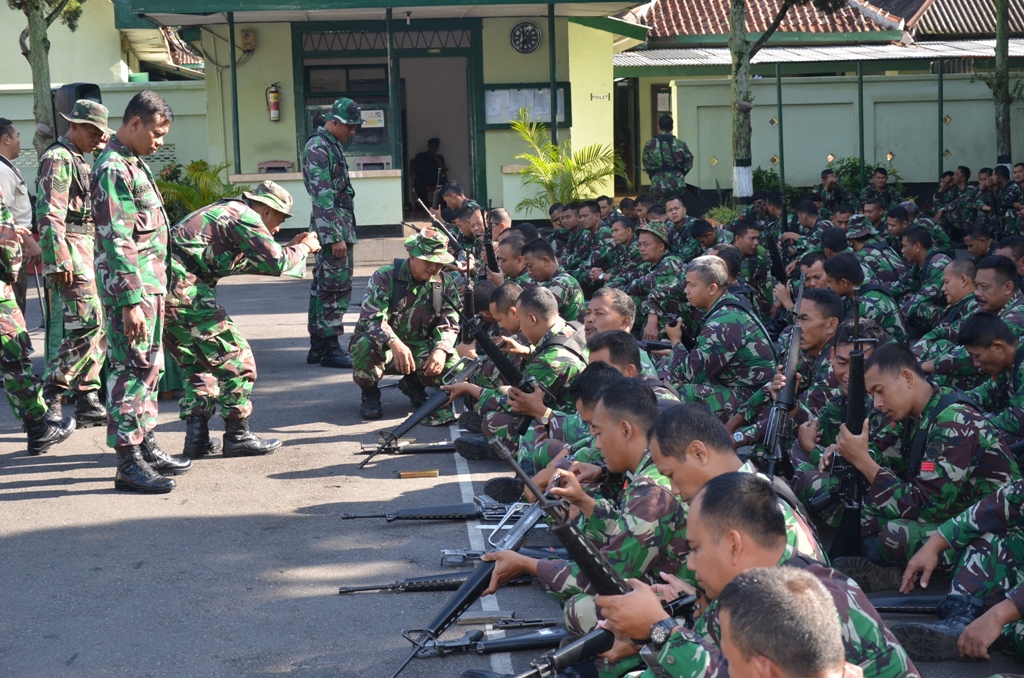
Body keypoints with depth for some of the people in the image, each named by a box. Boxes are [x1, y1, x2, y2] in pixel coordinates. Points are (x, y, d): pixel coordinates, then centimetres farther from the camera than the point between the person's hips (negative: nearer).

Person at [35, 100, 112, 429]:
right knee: (89, 325, -16)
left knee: (95, 327, 8)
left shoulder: (79, 161, 22)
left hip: (87, 251, 10)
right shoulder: (58, 159, -9)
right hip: (71, 253, -10)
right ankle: (50, 394, -11)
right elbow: (49, 213, -19)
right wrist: (59, 260, -25)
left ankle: (88, 403, 12)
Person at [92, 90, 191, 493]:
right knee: (131, 370, -7)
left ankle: (146, 447, 25)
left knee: (149, 367, 16)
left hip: (149, 285, 10)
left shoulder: (134, 164, 15)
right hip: (132, 289, -10)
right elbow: (117, 243, -22)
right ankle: (128, 464, -3)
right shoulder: (113, 169, -16)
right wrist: (131, 302, -24)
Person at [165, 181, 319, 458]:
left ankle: (197, 435, 17)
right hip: (182, 289, -10)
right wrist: (303, 249, 6)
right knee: (236, 359, 0)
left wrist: (289, 247, 33)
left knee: (197, 361, 22)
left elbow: (251, 262, 37)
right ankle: (237, 436, 6)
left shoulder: (225, 210, 26)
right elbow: (277, 264, -12)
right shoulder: (244, 216, -3)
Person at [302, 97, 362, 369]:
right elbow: (323, 196, -20)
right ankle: (330, 348, -5)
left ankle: (318, 346, 16)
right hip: (332, 226, -10)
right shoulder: (318, 148, -14)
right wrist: (336, 236, -22)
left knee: (323, 286, 11)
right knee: (336, 287, -9)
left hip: (340, 225, 10)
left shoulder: (333, 146, 17)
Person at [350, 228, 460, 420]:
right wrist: (394, 343, -47)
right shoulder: (385, 277, -16)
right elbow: (371, 317, -28)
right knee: (366, 346, -38)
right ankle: (370, 394, -4)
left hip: (419, 348, 4)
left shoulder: (445, 283, -2)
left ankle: (413, 384, 14)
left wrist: (441, 350, -27)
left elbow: (450, 324, -4)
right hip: (384, 347, -3)